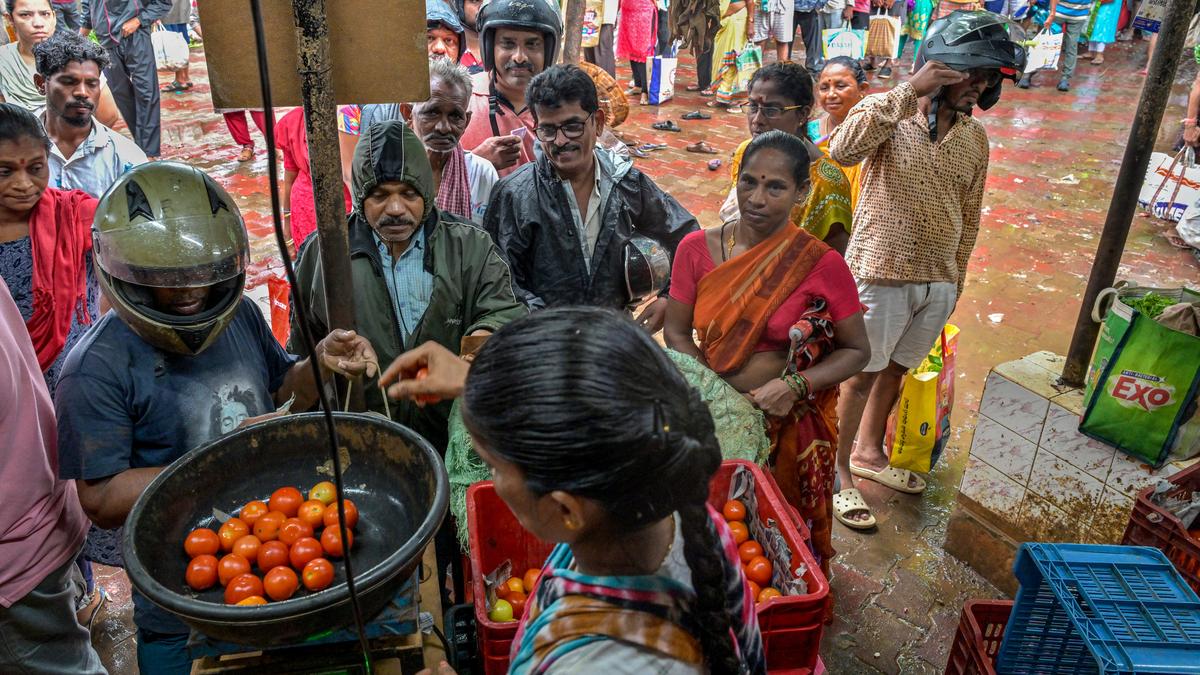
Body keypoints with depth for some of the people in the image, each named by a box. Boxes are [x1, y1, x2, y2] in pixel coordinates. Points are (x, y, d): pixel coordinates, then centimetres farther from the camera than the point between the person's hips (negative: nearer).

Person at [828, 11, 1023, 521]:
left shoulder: (975, 137, 5)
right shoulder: (886, 112, -12)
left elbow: (969, 215, 14)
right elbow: (843, 151, -33)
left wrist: (956, 278, 17)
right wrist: (909, 90, -32)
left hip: (938, 282, 6)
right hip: (882, 273, -6)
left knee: (895, 369, 19)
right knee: (861, 375, 5)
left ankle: (869, 452, 39)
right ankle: (838, 472, 20)